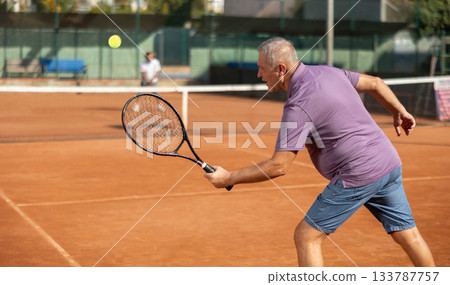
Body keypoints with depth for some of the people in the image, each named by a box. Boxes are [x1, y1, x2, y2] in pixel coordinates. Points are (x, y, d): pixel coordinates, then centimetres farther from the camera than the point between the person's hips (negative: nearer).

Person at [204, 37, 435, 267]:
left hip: (358, 175, -9)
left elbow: (279, 166, -19)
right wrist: (400, 112, 35)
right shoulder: (328, 72, 7)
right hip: (390, 163, 9)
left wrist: (228, 178, -10)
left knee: (306, 236, 0)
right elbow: (375, 83, 19)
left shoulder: (298, 106, -17)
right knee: (407, 234, 19)